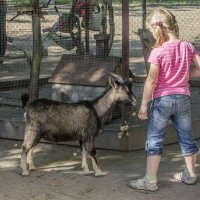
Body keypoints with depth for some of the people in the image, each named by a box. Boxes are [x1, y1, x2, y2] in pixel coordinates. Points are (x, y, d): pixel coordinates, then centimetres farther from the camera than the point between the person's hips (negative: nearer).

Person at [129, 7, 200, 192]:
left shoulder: (158, 52, -14)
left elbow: (151, 81, -15)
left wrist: (144, 104, -9)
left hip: (162, 99, -5)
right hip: (183, 98, 5)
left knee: (154, 140, 1)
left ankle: (150, 181, 0)